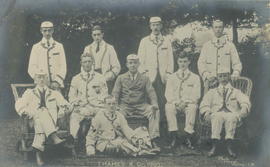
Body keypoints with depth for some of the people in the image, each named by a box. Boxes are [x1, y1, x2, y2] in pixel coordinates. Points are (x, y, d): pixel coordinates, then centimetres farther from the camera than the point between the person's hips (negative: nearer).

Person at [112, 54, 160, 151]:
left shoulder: (144, 79, 16)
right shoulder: (121, 78, 15)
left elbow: (151, 92, 3)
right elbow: (115, 93, 6)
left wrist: (154, 104, -19)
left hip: (141, 106, 1)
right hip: (125, 106, 0)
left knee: (155, 111, -29)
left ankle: (154, 139, -33)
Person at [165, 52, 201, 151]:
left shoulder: (195, 78, 12)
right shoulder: (172, 78, 16)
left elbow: (196, 95, 2)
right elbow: (168, 94, 6)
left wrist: (185, 102, -16)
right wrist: (176, 102, -14)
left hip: (189, 103, -1)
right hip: (175, 103, 1)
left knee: (192, 107, -37)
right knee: (168, 107, -34)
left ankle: (188, 138, -39)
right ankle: (173, 138, -36)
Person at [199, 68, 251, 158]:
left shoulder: (236, 92, 26)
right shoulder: (212, 92, 28)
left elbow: (245, 102, 8)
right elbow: (204, 105, 13)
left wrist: (243, 111, -16)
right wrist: (206, 114, -10)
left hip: (232, 114, 0)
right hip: (216, 113, 0)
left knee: (232, 117, -37)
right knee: (217, 117, -37)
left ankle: (229, 146, -46)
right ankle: (214, 146, -46)